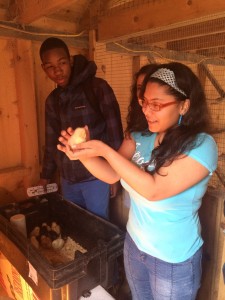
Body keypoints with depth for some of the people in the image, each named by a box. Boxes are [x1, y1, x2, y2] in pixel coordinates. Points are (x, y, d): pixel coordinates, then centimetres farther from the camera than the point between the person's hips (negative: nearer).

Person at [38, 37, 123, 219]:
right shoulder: (52, 100, 6)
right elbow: (51, 142, 12)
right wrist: (46, 176, 15)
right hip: (67, 179, 5)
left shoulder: (98, 88, -10)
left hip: (95, 176, -5)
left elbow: (115, 132, -11)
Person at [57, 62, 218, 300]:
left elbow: (153, 189, -32)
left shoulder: (201, 145, -24)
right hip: (134, 244, 5)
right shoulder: (140, 137, -6)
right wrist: (83, 154, -27)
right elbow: (111, 174, -9)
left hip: (173, 260, -5)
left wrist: (105, 150, -34)